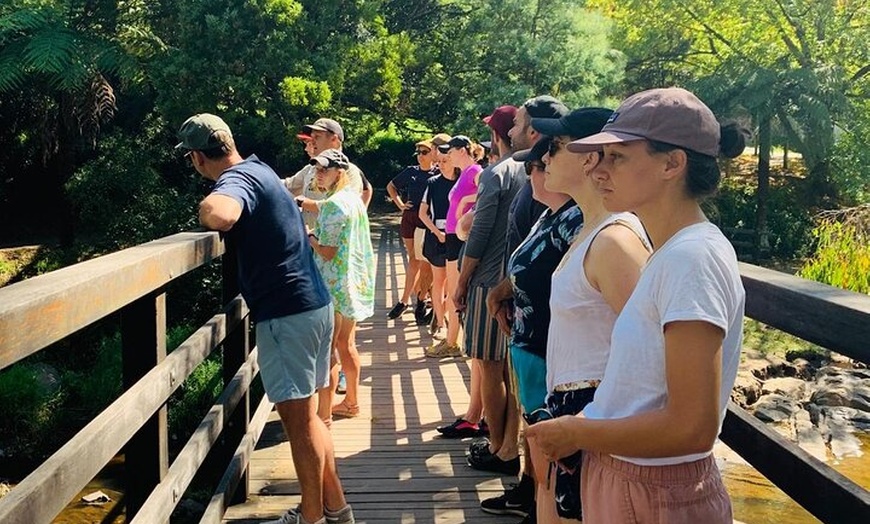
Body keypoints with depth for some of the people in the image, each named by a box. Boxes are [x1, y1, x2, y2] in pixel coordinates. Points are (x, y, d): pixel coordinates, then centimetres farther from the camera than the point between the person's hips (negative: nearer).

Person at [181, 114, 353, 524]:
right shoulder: (257, 170, 15)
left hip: (287, 313, -10)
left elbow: (219, 215, -40)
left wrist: (204, 211, -19)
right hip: (314, 305, 10)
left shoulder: (237, 179, -15)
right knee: (304, 413, 18)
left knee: (297, 416, 1)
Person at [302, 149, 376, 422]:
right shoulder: (354, 198, 10)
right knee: (346, 343, 18)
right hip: (355, 280, 9)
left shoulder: (334, 204, -18)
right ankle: (351, 401, 27)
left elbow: (327, 252, -19)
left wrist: (310, 237, -3)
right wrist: (317, 233, 11)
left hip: (335, 284, -9)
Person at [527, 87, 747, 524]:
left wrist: (576, 434, -15)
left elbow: (692, 427, -25)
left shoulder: (692, 257, -22)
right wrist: (582, 427, 3)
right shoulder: (671, 253, 7)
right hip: (622, 481, 8)